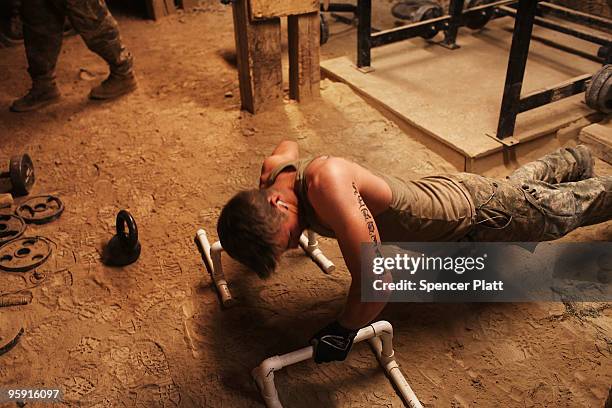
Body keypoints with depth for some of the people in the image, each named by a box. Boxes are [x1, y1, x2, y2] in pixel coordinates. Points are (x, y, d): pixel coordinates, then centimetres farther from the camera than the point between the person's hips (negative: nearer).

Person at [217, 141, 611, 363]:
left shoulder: (324, 181, -47)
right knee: (520, 182, 38)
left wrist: (342, 332, -31)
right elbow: (289, 145, 7)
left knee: (573, 205, 23)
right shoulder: (273, 168, -19)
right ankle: (574, 159, 66)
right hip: (438, 190, 7)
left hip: (477, 215, -7)